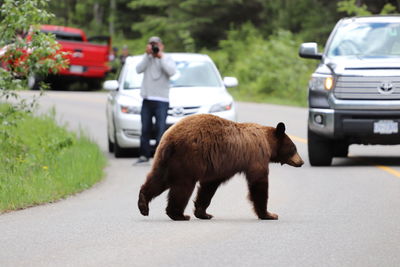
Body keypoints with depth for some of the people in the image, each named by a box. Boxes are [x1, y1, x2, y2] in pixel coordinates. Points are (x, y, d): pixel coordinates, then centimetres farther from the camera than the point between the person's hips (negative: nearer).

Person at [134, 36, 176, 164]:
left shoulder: (167, 59, 6)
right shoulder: (146, 59, 14)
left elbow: (171, 71, -14)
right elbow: (139, 69, -4)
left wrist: (161, 57, -13)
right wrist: (147, 55, -9)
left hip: (161, 101, -4)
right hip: (147, 100, 4)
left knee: (160, 129, -10)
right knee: (145, 129, 6)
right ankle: (144, 155, 12)